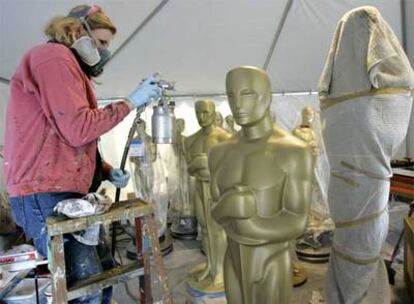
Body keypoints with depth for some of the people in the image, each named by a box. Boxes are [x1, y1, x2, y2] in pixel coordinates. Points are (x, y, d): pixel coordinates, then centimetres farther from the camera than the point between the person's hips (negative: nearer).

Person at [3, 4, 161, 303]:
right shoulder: (54, 57, -7)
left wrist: (107, 171, 11)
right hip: (47, 193, -10)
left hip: (61, 191, 10)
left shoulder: (66, 65, 25)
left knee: (102, 277, 10)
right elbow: (79, 129, -19)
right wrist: (131, 102, -10)